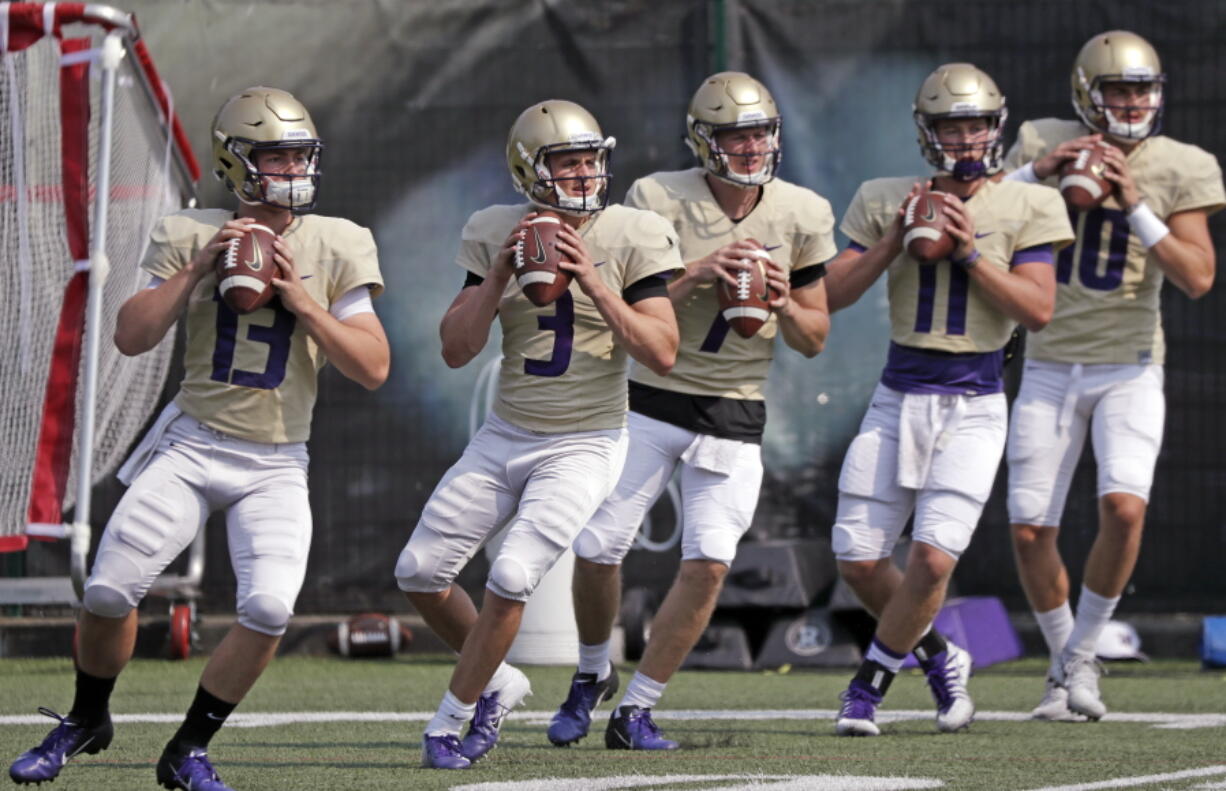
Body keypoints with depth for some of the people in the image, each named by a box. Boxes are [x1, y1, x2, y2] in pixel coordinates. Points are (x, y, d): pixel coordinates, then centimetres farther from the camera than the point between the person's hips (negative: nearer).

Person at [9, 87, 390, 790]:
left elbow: (373, 368, -6)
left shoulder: (337, 247, -1)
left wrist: (301, 300, -15)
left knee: (269, 607, -20)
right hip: (192, 443, 0)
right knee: (110, 591, -6)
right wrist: (197, 268, -16)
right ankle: (86, 721, 24)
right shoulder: (192, 235, 0)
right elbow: (131, 337, -7)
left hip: (275, 463, 0)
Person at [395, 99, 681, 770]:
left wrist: (594, 284, -24)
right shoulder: (498, 235, -1)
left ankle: (454, 717, -1)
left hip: (585, 444, -4)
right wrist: (501, 273, -16)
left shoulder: (631, 238, -9)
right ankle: (497, 681, 25)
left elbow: (662, 354, -16)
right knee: (419, 572, 2)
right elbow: (456, 350, -4)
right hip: (506, 437, 4)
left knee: (511, 576, -19)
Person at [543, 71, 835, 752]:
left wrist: (782, 303, -14)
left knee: (708, 563, -12)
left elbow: (814, 340, 7)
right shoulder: (660, 200, -9)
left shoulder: (800, 216, -1)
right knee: (597, 549, -3)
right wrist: (694, 275, -25)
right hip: (650, 403, -1)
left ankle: (636, 710, 0)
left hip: (733, 418, 1)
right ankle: (592, 674, 26)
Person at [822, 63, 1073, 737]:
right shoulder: (888, 202, 5)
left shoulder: (1022, 208, 0)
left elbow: (1038, 310, -8)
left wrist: (970, 252, -15)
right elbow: (832, 295, 1)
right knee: (859, 561, 1)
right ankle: (939, 658, 26)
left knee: (933, 558, -14)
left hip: (973, 408, -3)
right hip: (899, 398, 3)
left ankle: (871, 681, 7)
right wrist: (895, 240, -11)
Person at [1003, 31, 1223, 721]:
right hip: (1051, 369, 2)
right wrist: (1033, 173, -14)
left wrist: (1135, 206, -20)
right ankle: (1065, 665, 21)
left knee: (1124, 508, -23)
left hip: (1130, 368, -2)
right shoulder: (1045, 144, 0)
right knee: (1030, 532, -1)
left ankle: (1082, 653, -2)